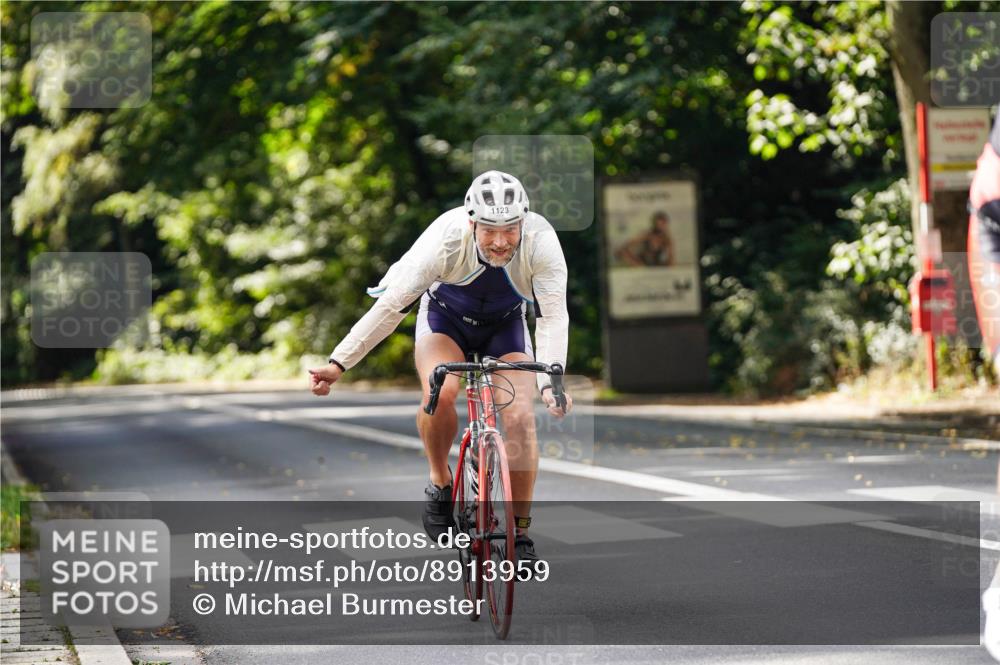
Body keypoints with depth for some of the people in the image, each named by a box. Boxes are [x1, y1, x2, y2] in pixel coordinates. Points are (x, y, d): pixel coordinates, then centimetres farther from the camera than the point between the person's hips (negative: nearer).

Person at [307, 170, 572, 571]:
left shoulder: (541, 241, -33)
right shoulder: (446, 238, -35)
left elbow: (553, 317, -36)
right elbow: (392, 305, -32)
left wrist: (549, 381, -52)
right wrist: (339, 364, -36)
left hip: (505, 326, 1)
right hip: (445, 316, -1)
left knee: (520, 417, -17)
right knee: (440, 393, -30)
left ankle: (520, 534, -3)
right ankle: (440, 484, -4)